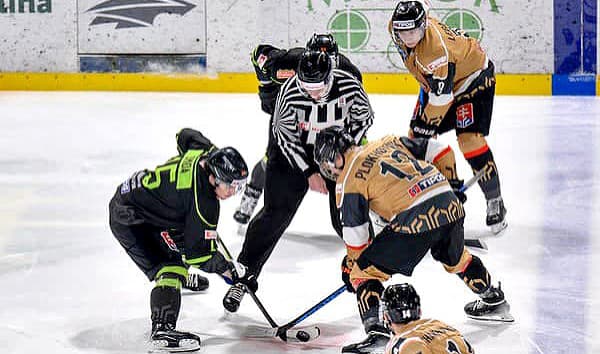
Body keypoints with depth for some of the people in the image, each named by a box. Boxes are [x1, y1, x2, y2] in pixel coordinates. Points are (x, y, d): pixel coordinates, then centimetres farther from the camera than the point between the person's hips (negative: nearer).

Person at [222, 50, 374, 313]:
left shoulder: (349, 86, -24)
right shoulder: (290, 93, -29)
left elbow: (363, 118, -5)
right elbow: (285, 135, -18)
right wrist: (309, 173, -17)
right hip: (294, 151, -1)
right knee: (276, 213, -7)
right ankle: (243, 276, 2)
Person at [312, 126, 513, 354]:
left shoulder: (348, 179, 5)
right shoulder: (389, 142, 22)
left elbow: (355, 233, 4)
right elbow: (440, 151, 22)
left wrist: (351, 265, 19)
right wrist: (451, 184, 33)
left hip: (415, 221, -7)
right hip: (451, 207, 7)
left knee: (365, 272, 4)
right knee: (455, 258, 36)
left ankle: (374, 328, -12)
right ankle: (494, 300, 53)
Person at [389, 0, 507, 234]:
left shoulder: (436, 49, -39)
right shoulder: (397, 30, -15)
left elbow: (442, 96, -33)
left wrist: (425, 126, -24)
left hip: (473, 76, -8)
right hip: (434, 81, 8)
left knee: (469, 139, -20)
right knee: (415, 136, 3)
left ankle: (495, 202, -5)